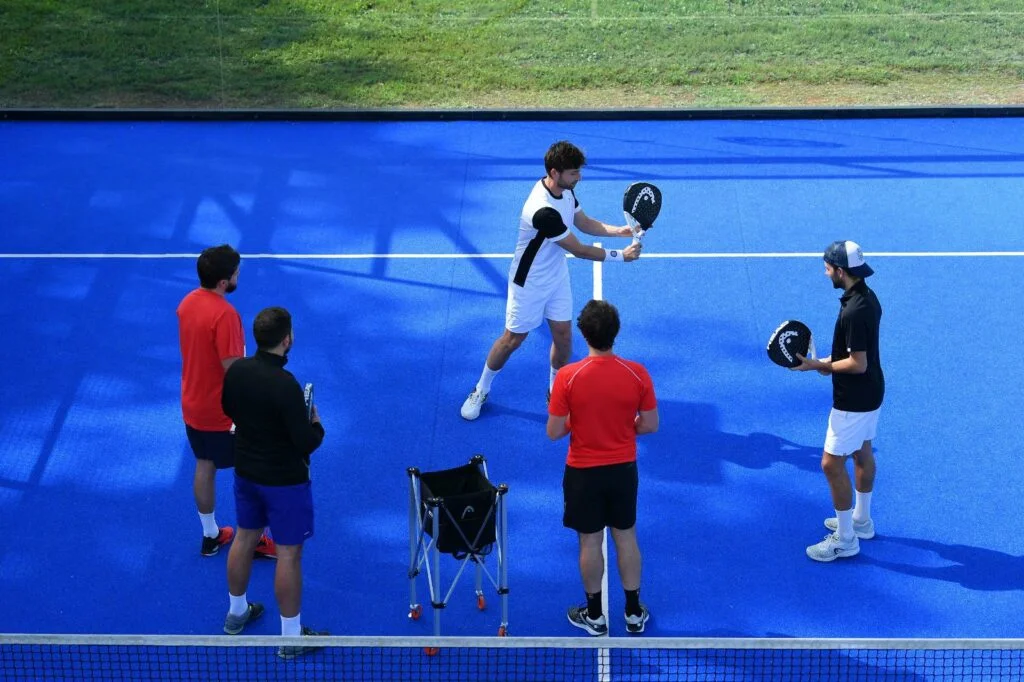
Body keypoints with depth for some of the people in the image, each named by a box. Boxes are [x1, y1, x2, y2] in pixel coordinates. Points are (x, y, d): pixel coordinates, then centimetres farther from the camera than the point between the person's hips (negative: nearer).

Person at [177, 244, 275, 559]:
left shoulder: (187, 302, -2)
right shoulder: (224, 314, -28)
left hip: (193, 406, 8)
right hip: (223, 412, -8)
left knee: (204, 467, 18)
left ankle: (210, 535, 32)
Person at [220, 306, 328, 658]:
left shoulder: (236, 370, -9)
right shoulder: (286, 386, -31)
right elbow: (306, 442, -25)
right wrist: (317, 425, -5)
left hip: (246, 471, 7)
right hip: (285, 481, -7)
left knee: (244, 538, 23)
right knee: (288, 554, 6)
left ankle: (236, 613, 42)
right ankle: (291, 636, 17)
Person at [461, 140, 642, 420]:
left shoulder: (565, 190, -11)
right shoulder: (544, 211, -38)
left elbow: (584, 222, 6)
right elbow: (580, 251, -28)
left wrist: (619, 230, -10)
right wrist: (620, 255, -19)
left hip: (557, 277, 7)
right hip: (529, 283, -7)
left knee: (563, 336, 10)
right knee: (513, 339, 8)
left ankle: (555, 391, 32)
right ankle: (481, 390, 30)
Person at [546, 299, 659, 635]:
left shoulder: (567, 376, -20)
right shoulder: (638, 374, -14)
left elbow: (554, 432, -14)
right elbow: (650, 425, -5)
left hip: (584, 471, -2)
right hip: (624, 469, 2)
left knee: (590, 542, 14)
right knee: (626, 537, 18)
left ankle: (595, 615, 30)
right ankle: (634, 613, 31)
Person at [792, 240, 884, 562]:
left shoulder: (854, 312, -30)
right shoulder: (867, 297, 1)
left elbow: (858, 364, -27)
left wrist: (818, 366, -19)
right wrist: (830, 362, 4)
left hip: (854, 401, -10)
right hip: (871, 393, 10)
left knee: (832, 463, -2)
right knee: (862, 454, 23)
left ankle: (845, 539, 8)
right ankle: (861, 520, 40)